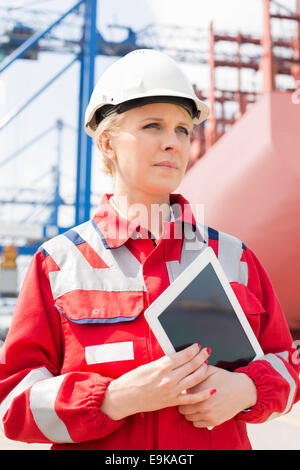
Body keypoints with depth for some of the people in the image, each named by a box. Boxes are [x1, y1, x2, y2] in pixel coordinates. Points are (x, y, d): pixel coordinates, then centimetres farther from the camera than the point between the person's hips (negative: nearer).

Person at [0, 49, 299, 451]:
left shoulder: (234, 256, 1)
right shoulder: (58, 264, -6)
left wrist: (245, 389, -15)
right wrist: (114, 399, -24)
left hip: (223, 440, 2)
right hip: (99, 445, -1)